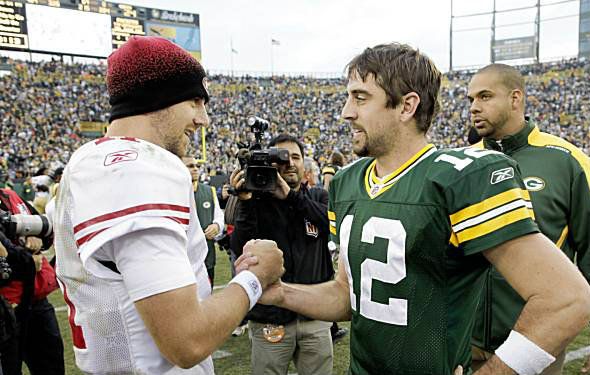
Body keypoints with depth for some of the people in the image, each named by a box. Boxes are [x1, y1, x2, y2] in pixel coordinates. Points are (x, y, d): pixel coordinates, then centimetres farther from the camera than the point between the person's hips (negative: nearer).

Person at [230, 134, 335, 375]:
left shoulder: (318, 197, 7)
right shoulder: (257, 200, 0)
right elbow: (240, 248, -11)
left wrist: (291, 195, -19)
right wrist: (245, 202, -21)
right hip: (270, 317, -1)